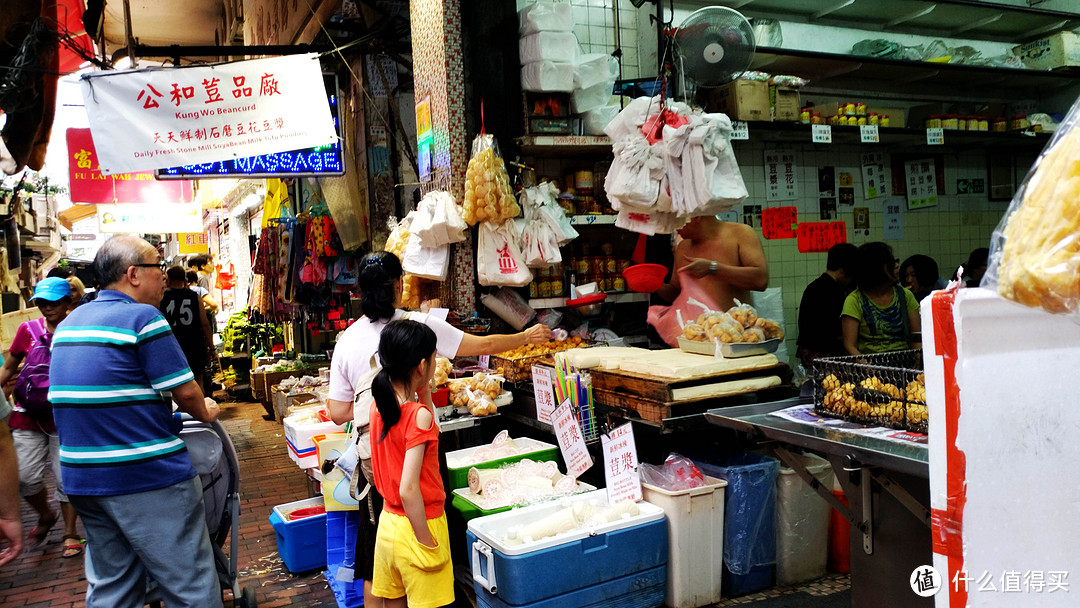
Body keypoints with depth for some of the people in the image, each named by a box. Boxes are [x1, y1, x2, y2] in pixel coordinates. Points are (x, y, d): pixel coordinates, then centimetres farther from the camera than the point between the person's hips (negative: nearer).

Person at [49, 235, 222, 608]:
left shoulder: (68, 323, 13)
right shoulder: (143, 318, -13)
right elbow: (185, 392, -12)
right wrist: (205, 413, 8)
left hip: (81, 476, 9)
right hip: (147, 475, -8)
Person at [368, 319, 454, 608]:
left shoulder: (379, 405, 0)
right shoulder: (419, 414, -22)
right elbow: (408, 489, -26)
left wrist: (424, 392, 8)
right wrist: (429, 545, -18)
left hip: (388, 521, 7)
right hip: (417, 526, -7)